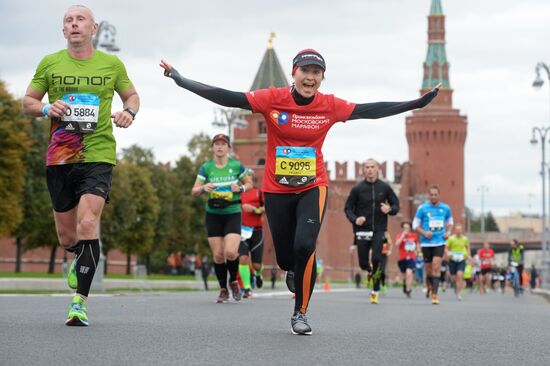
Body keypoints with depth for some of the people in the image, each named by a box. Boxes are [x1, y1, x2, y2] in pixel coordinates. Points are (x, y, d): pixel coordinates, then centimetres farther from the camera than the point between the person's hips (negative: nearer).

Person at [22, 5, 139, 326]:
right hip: (59, 158, 2)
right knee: (67, 235, 10)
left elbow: (132, 95, 18)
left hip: (98, 155, -2)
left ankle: (80, 301, -14)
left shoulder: (112, 64, 5)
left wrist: (129, 112, -5)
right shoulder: (49, 63, 6)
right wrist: (47, 109, -10)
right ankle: (82, 259, 46)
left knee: (88, 224, -20)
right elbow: (27, 103, 12)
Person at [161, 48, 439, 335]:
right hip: (277, 190, 1)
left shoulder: (330, 106, -7)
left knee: (305, 246, -22)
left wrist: (418, 103, -5)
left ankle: (300, 313, -3)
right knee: (285, 257, 7)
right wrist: (179, 79, -19)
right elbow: (226, 98, -14)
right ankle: (294, 271, 49)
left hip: (313, 187, 0)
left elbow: (371, 110, -3)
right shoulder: (273, 99, -12)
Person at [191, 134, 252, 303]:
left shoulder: (236, 166, 0)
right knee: (218, 255, -1)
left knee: (231, 252, -17)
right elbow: (194, 191, 2)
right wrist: (203, 188, -20)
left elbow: (249, 183, 13)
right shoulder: (205, 168, 1)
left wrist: (240, 188, -9)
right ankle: (223, 290, 16)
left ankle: (234, 281, 11)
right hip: (213, 215, 2)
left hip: (233, 214, -1)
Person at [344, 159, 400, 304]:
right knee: (363, 263, 1)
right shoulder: (357, 188, -1)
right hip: (362, 231, 1)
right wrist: (355, 219, -14)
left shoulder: (385, 187, 2)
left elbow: (396, 204, 10)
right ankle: (371, 272, 39)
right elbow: (348, 208, 4)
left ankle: (375, 290, -1)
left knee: (376, 258, -17)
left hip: (379, 230, -1)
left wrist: (390, 210, -13)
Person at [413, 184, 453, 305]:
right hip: (426, 243, 0)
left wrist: (448, 232, 2)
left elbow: (450, 222, 21)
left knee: (436, 267, -15)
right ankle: (430, 287, 38)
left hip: (440, 242, 0)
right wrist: (424, 233, -13)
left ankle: (434, 294, -16)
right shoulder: (422, 208, -2)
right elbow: (415, 224, 3)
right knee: (429, 269, 8)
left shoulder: (445, 208, 4)